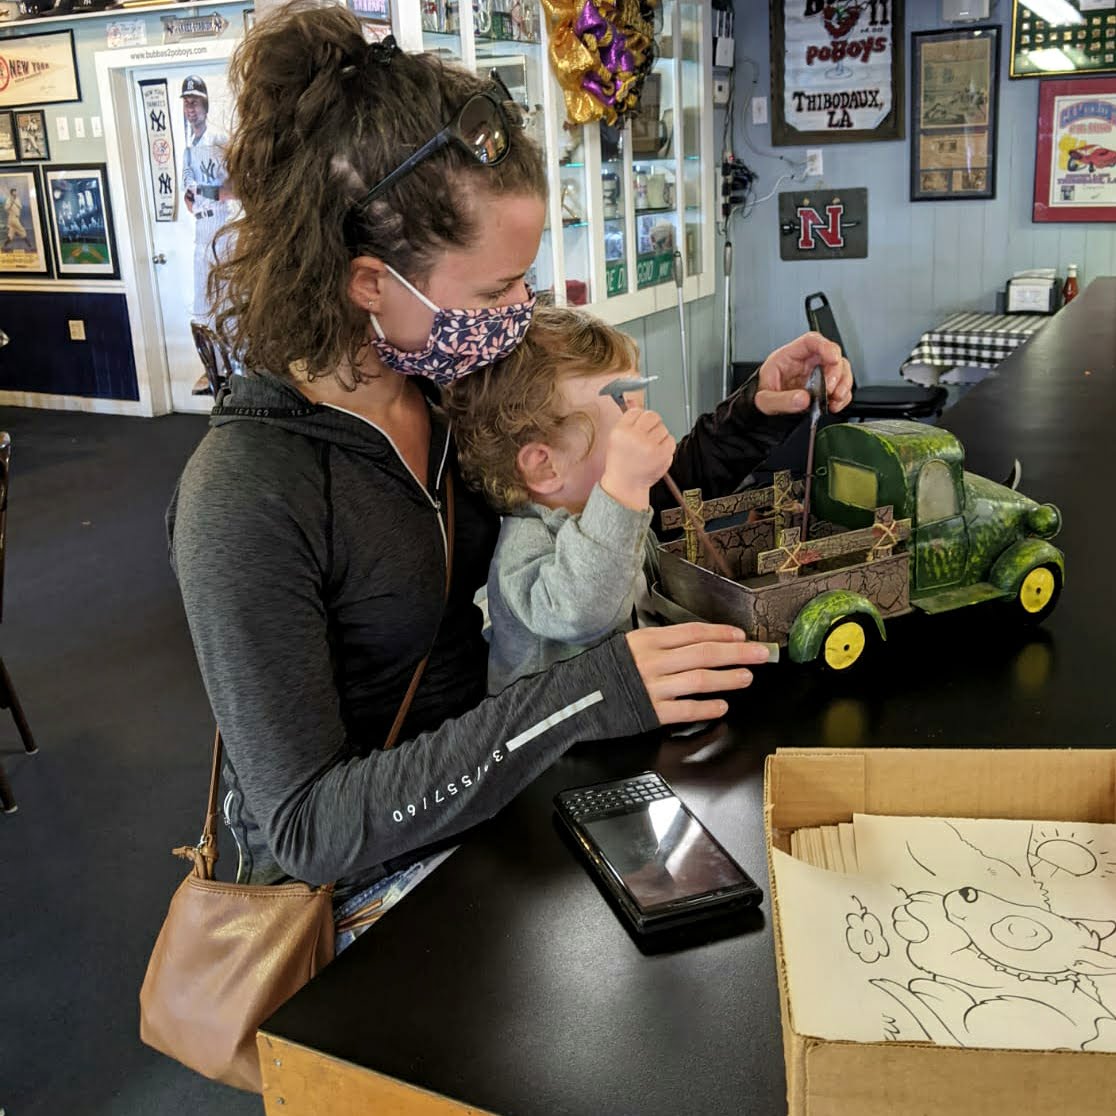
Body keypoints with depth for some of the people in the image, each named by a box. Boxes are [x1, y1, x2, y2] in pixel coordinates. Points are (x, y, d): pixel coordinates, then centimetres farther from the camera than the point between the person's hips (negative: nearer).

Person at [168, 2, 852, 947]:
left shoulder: (445, 388, -5)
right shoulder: (244, 502, -26)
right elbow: (304, 826, -27)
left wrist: (757, 414, -3)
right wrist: (584, 699, -34)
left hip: (480, 796, 6)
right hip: (355, 882, -6)